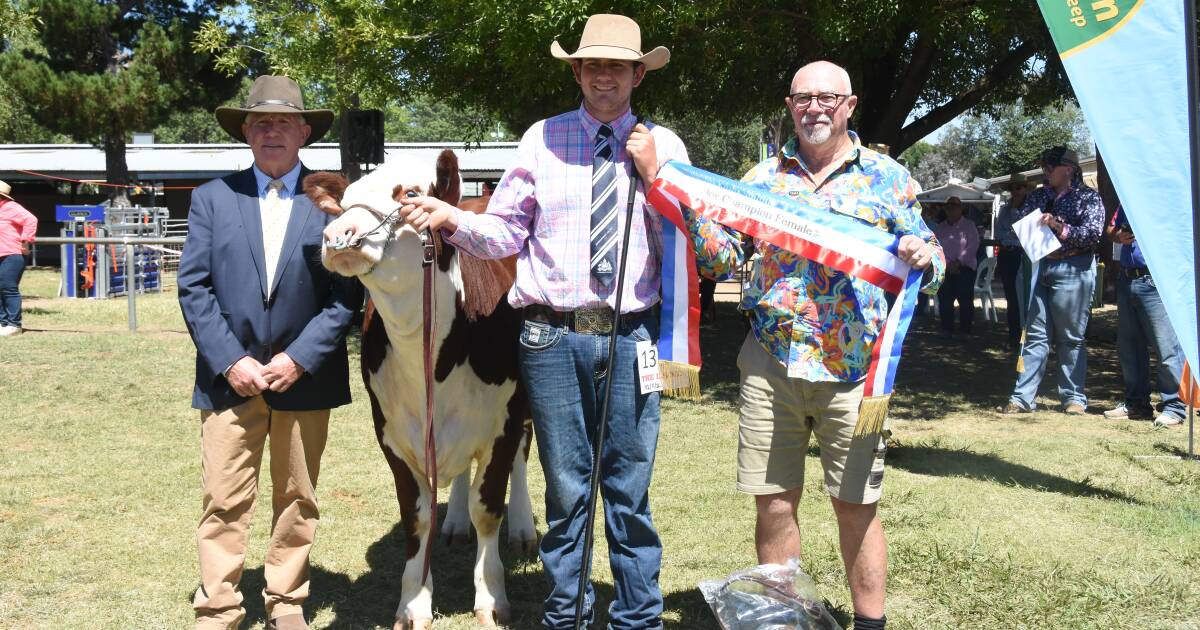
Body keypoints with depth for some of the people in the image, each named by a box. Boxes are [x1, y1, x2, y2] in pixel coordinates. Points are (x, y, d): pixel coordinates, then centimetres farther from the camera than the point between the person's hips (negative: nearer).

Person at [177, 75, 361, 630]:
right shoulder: (213, 197, 5)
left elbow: (347, 292, -4)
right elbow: (193, 286, 0)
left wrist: (298, 359, -12)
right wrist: (229, 361, -10)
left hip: (304, 376, 0)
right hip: (229, 375, 0)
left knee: (297, 500, 11)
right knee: (224, 501, 2)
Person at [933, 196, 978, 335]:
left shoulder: (969, 225, 6)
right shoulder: (940, 228, 15)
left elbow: (973, 246, -4)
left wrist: (958, 262, -11)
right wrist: (947, 264, -8)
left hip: (964, 268, -3)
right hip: (944, 270, 3)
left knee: (965, 300, -7)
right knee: (944, 301, -2)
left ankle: (965, 330, -2)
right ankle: (946, 329, 5)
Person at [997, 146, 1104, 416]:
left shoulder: (1088, 197, 2)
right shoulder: (1039, 195, 17)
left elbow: (1092, 234, -8)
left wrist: (1059, 226, -19)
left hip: (1072, 270, -5)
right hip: (1039, 268, 5)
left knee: (1071, 338, 0)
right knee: (1035, 335, 3)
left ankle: (1074, 397, 10)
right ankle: (1022, 397, 3)